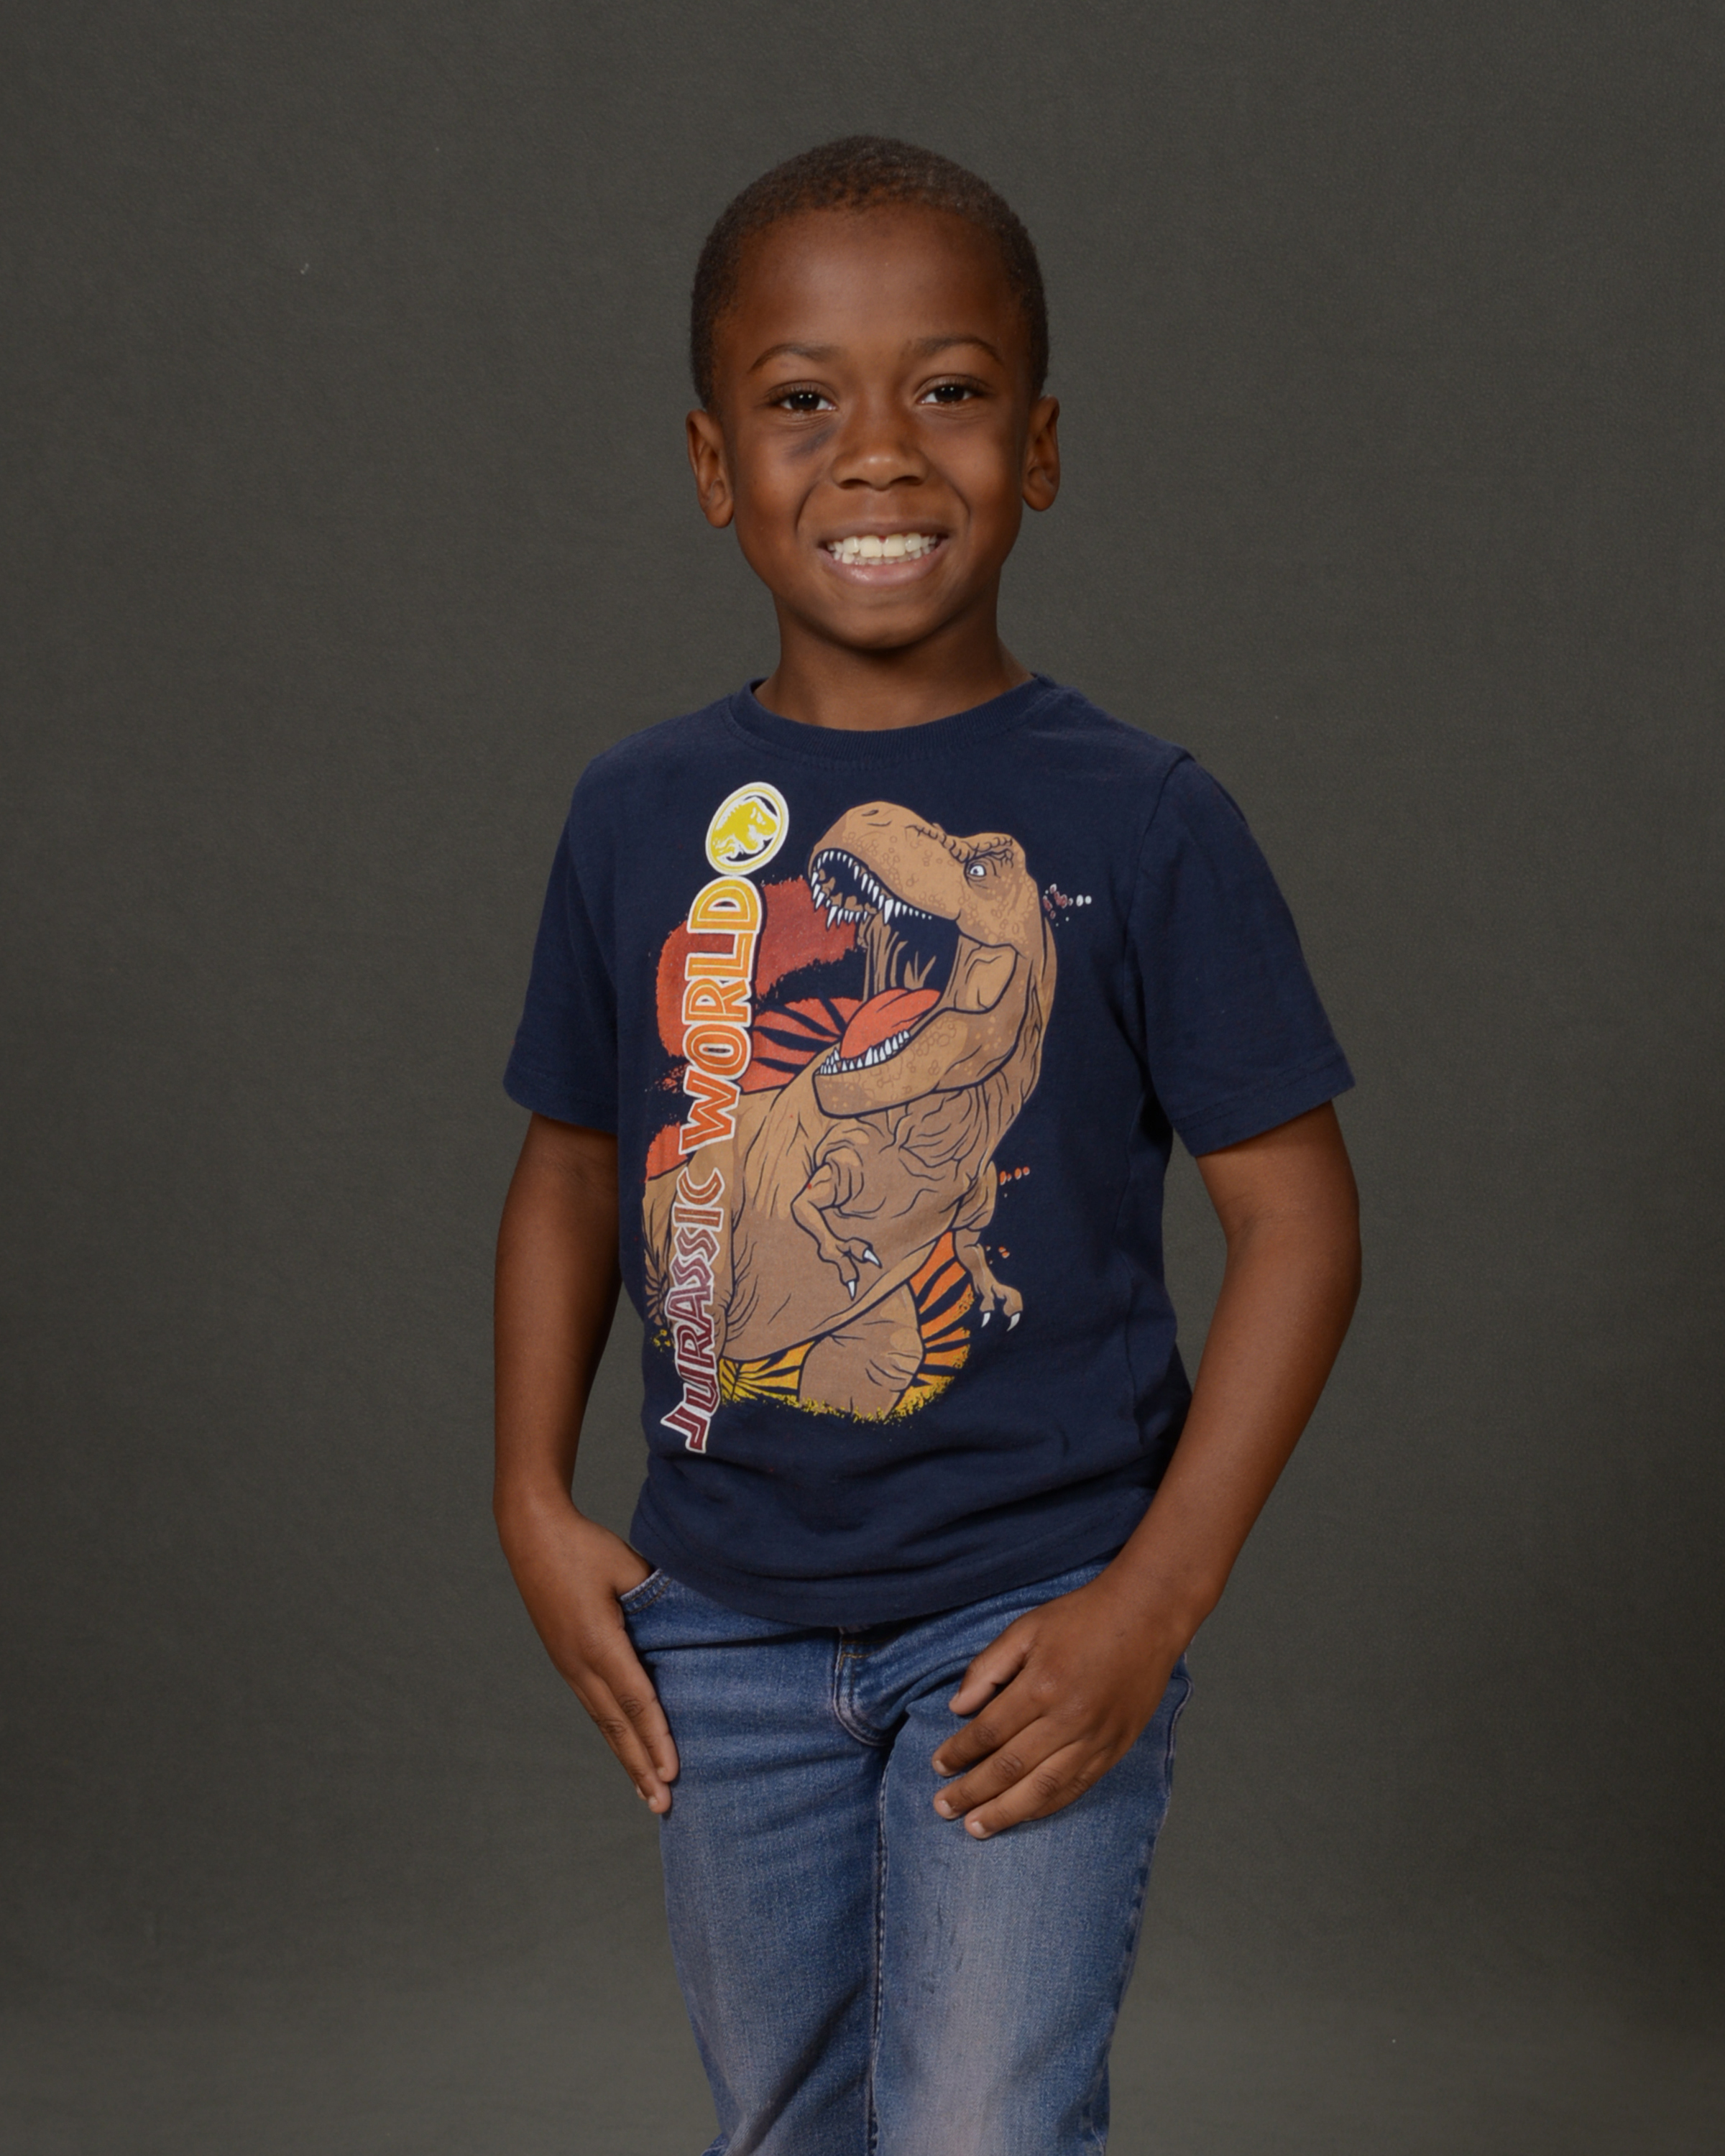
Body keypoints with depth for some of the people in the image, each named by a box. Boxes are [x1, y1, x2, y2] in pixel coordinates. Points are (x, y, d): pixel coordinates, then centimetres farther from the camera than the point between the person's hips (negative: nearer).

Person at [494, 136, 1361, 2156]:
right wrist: (533, 1501, 1)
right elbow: (574, 1165, 11)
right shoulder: (640, 814, -1)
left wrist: (1152, 1605, -14)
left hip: (1037, 1608, -3)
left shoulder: (1139, 822, -11)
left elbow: (1298, 1222, -9)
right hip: (718, 1623, 4)